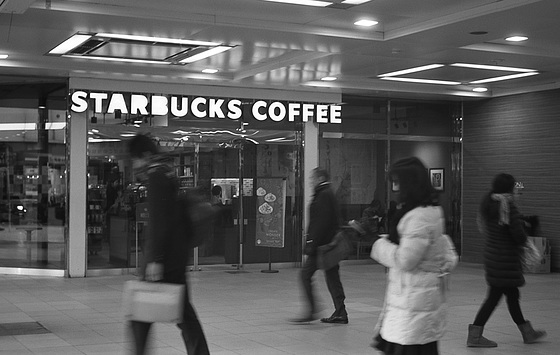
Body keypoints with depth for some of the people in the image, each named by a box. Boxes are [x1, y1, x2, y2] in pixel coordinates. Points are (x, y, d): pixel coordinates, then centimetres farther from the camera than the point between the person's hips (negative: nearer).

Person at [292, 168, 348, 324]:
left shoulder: (324, 195, -12)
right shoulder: (329, 194, 19)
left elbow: (322, 222, -21)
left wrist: (312, 243, -21)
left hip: (322, 245, -10)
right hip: (330, 244, 10)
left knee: (306, 274, -4)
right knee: (332, 277, 10)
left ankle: (312, 311, -3)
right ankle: (340, 313, 12)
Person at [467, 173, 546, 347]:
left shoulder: (488, 204, 4)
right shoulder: (509, 207, -20)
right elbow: (519, 236, -22)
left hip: (492, 253, 9)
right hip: (506, 259, -9)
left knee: (512, 294, 19)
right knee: (494, 296, -2)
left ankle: (527, 332, 33)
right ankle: (475, 335, 0)